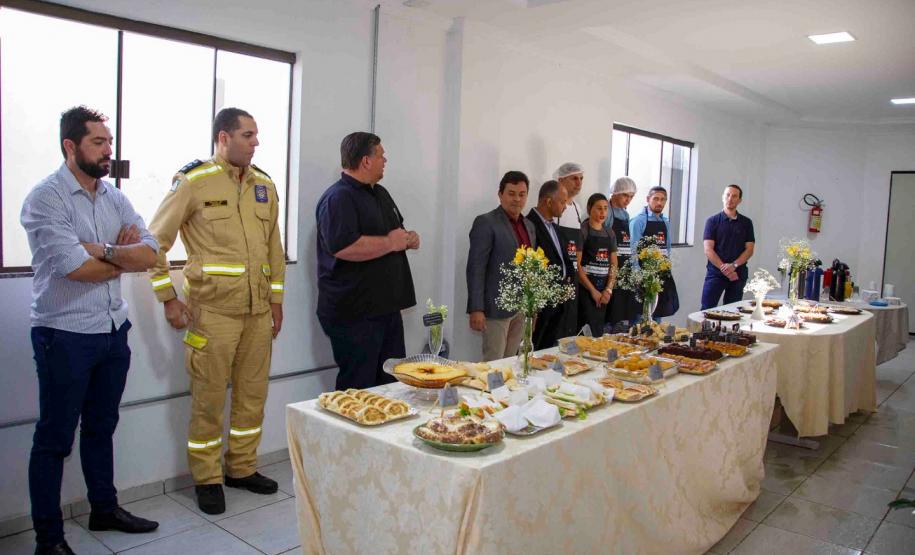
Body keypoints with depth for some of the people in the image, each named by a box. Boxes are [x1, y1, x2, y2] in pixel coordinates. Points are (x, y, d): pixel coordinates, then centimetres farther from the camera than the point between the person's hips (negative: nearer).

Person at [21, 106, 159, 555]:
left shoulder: (114, 197, 8)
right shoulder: (45, 198, -12)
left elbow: (150, 253, -3)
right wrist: (124, 258, -5)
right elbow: (76, 267, -21)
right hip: (65, 336, -6)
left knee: (101, 428, 19)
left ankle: (104, 508, 35)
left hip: (113, 330, 6)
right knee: (54, 439, 6)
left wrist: (102, 251, -18)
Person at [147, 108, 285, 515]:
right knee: (209, 397, 4)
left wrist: (276, 299, 14)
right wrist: (168, 298, -7)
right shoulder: (194, 182, -6)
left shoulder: (264, 185, 11)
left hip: (258, 310, 5)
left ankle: (242, 468, 29)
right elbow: (155, 241, -3)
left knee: (253, 393, 12)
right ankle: (206, 479, 21)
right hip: (212, 310, -5)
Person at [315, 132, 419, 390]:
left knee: (394, 383, 15)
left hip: (387, 308, 9)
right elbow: (343, 247, -29)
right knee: (359, 390, 0)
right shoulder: (338, 198, -14)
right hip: (354, 314, -9)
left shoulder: (380, 193, 17)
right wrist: (391, 243, -17)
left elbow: (395, 233, 30)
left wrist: (408, 238, 6)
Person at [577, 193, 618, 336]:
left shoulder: (610, 234, 12)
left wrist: (609, 289, -4)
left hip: (604, 290, 6)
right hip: (585, 288, -6)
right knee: (588, 332, -10)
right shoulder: (581, 231, -6)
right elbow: (576, 264, -11)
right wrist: (593, 290, -12)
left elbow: (614, 264, 10)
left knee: (600, 331, 8)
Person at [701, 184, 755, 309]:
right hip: (715, 273, -2)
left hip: (738, 274, 2)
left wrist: (733, 265, -14)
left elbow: (749, 249, 3)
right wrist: (724, 268, -14)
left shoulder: (746, 223, 9)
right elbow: (708, 250, -5)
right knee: (707, 309, -8)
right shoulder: (712, 221, 2)